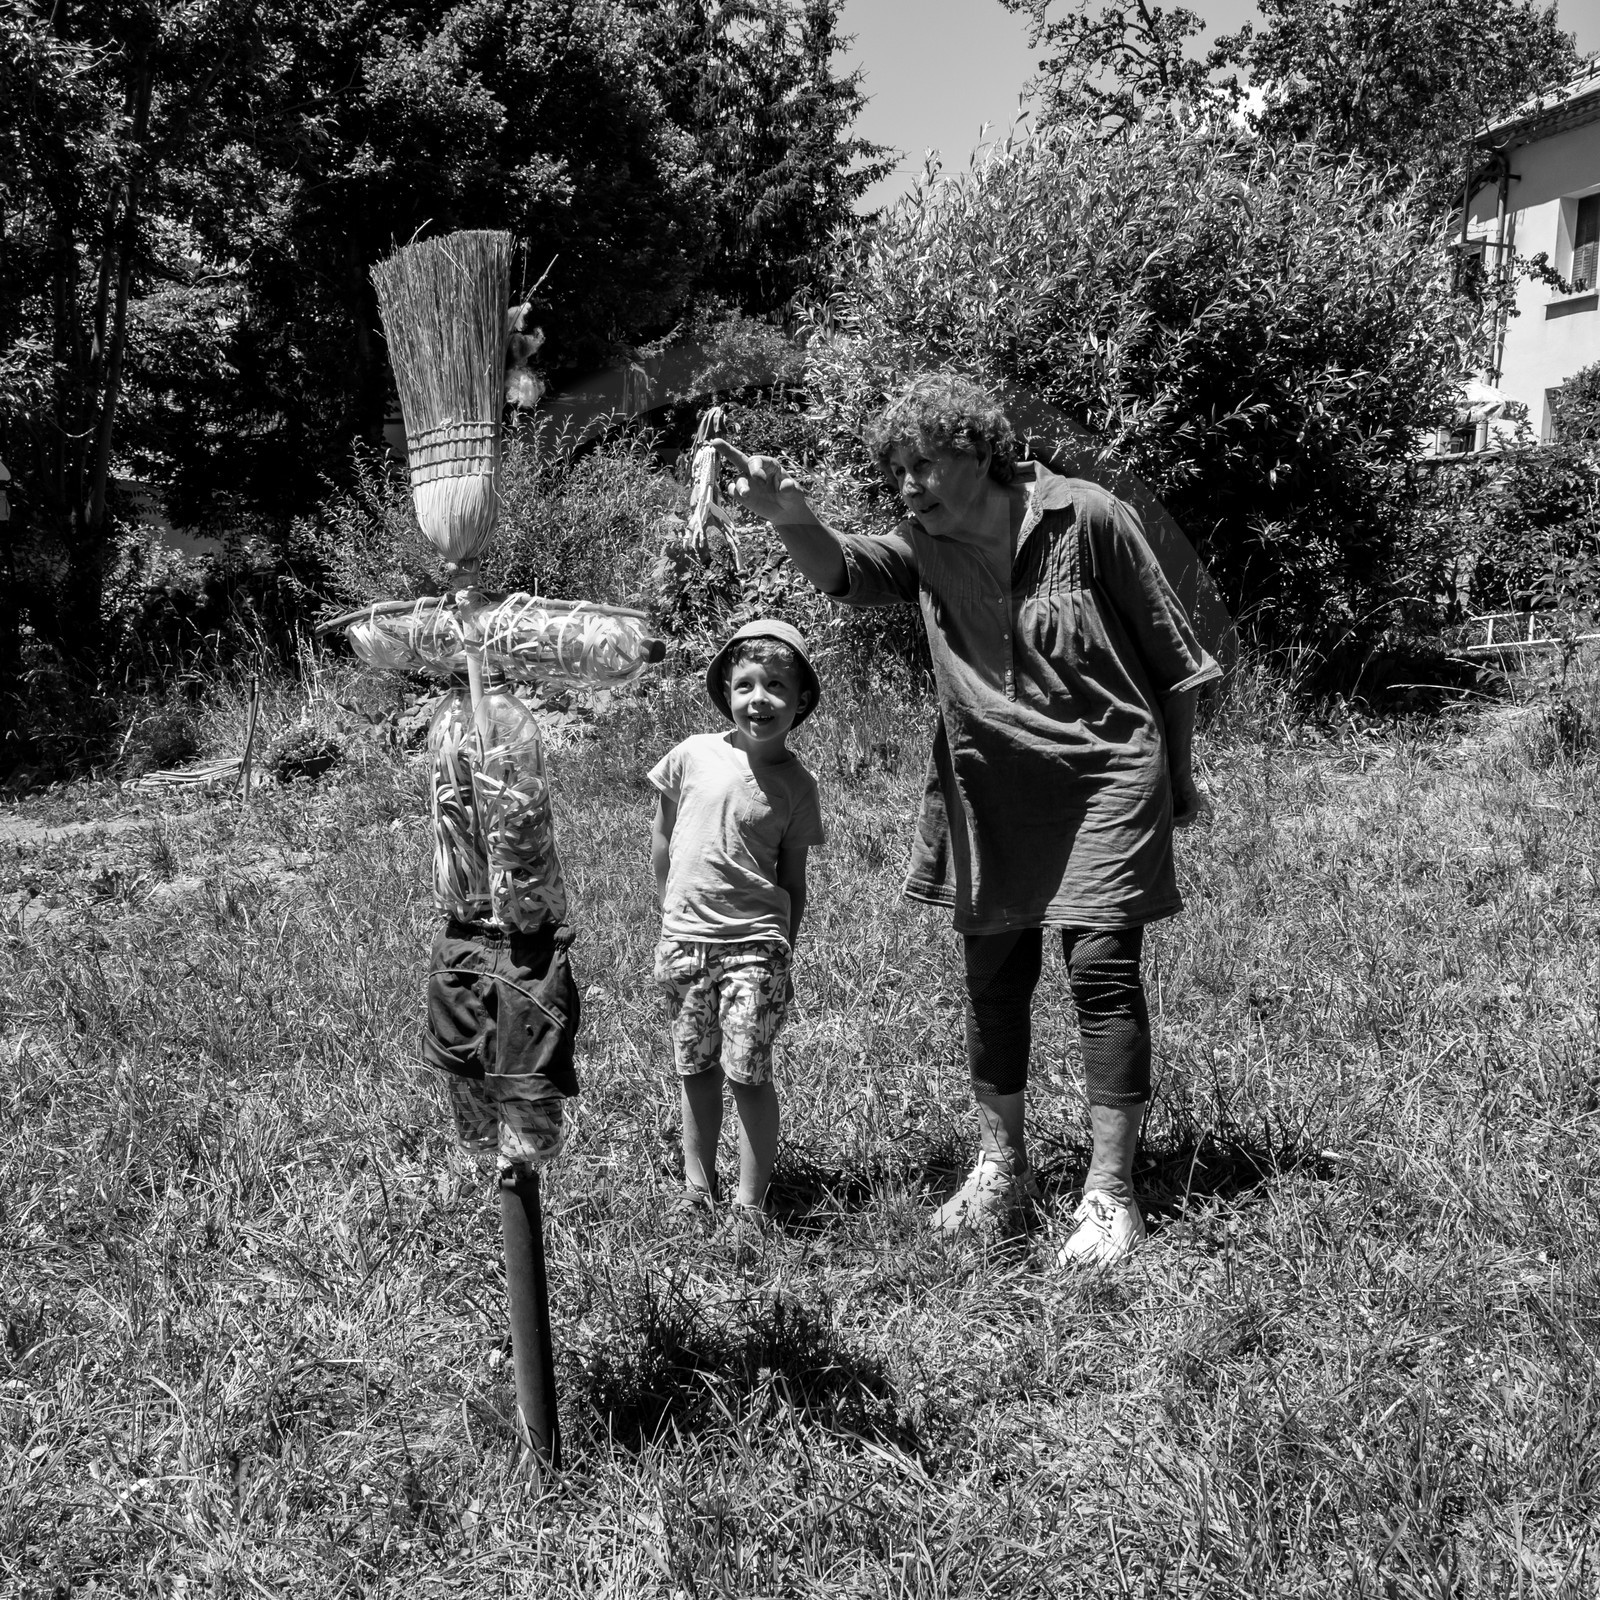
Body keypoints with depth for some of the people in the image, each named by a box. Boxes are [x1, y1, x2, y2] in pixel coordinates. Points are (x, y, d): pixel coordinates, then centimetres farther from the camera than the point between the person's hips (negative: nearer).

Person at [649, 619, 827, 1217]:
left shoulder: (796, 784, -3)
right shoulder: (692, 756, -3)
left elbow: (793, 880, 5)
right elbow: (661, 842, 9)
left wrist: (783, 952, 4)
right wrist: (671, 912, 11)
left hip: (754, 943, -2)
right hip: (683, 939, 2)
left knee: (747, 1072, -6)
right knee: (695, 1069, 12)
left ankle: (750, 1203, 4)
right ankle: (698, 1188, 26)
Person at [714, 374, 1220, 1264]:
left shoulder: (1086, 519, -10)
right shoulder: (924, 549, 1)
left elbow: (1169, 649, -2)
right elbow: (840, 569, -19)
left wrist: (1181, 777, 4)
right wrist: (792, 519, -42)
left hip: (1106, 772, -4)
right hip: (993, 789, 5)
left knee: (1102, 966, -10)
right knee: (994, 974, 8)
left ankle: (1112, 1194, 1)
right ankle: (1002, 1168, 25)